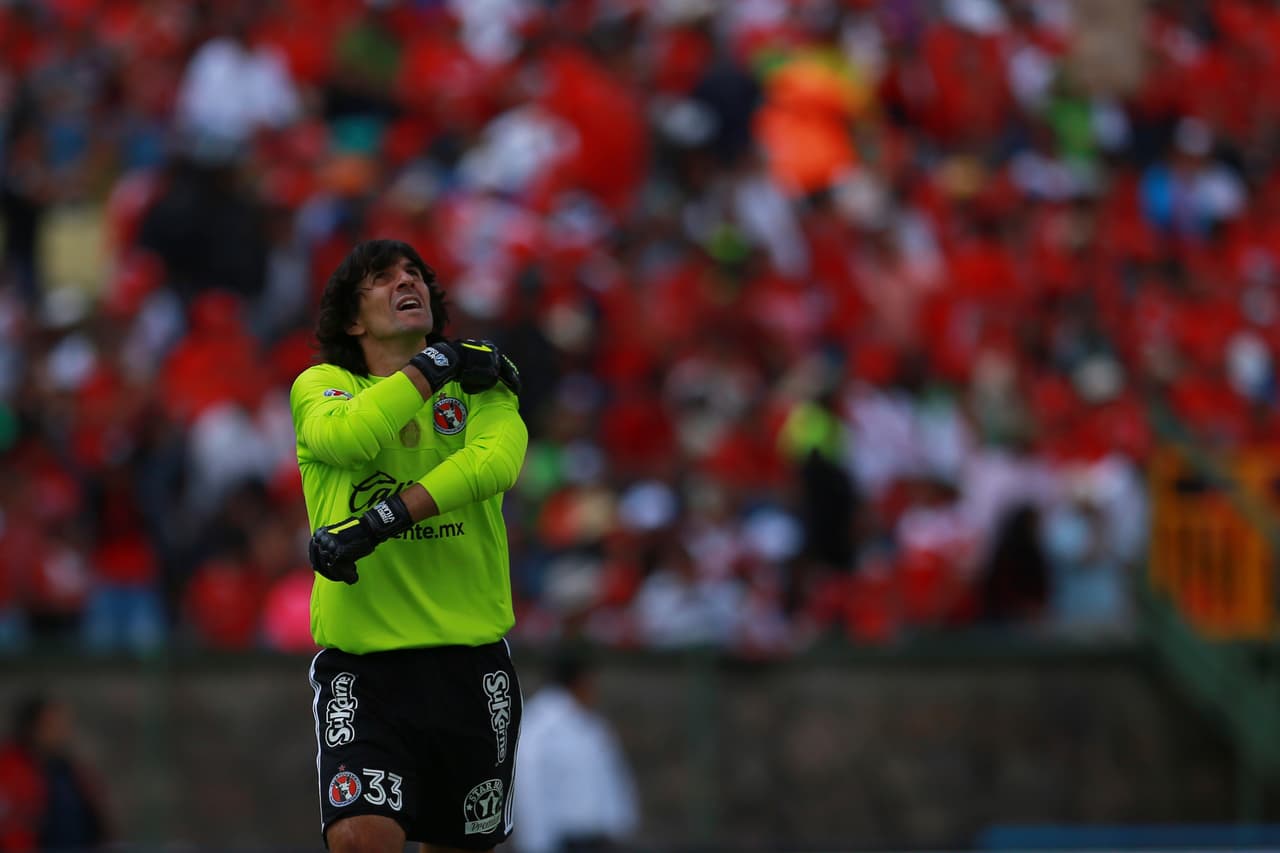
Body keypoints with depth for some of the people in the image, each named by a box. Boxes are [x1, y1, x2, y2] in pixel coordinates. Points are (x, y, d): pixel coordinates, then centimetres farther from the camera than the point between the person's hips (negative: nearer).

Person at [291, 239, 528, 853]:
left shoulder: (481, 378, 9)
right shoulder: (320, 386, 6)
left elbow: (497, 460, -12)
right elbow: (346, 439, -18)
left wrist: (381, 520, -22)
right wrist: (435, 365, -9)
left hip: (472, 658, 2)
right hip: (361, 660, -2)